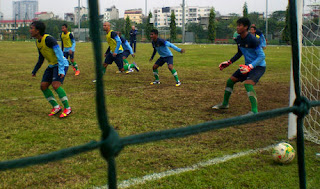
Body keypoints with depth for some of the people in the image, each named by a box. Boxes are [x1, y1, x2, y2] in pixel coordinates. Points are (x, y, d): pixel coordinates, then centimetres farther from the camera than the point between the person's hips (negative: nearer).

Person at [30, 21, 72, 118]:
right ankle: (56, 107, 12)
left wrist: (61, 70, -30)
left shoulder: (49, 39, -22)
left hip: (61, 64, -9)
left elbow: (59, 54, -24)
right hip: (52, 65, 9)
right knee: (43, 86, 1)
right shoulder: (38, 42, 6)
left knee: (55, 85, -23)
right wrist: (35, 71, 24)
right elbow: (41, 58, 18)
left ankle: (67, 108, -11)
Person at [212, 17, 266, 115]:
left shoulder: (252, 40, -24)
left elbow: (262, 56, -25)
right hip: (248, 65, 9)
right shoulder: (238, 39, 1)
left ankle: (254, 111, -24)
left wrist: (250, 66, -36)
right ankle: (225, 103, 30)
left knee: (248, 83, -31)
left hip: (259, 66, -8)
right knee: (230, 81, 9)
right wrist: (228, 63, 14)